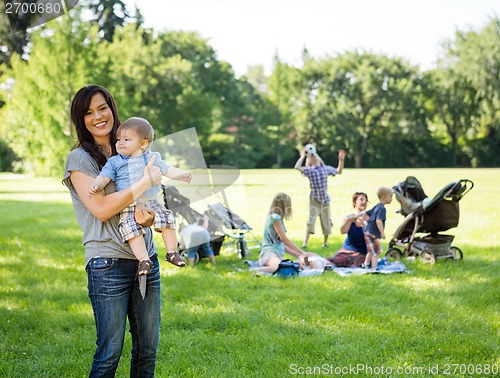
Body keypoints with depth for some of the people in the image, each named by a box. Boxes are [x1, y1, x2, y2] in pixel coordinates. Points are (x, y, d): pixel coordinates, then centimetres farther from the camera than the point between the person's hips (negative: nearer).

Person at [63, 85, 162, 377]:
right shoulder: (79, 158, -3)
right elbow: (101, 209, -14)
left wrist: (149, 216, -9)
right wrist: (147, 182, -14)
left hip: (146, 259, 6)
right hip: (109, 262, -6)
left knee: (148, 349, 10)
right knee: (110, 353, -3)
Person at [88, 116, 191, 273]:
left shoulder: (152, 158, 10)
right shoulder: (114, 162, 6)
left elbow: (167, 170, 17)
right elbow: (104, 177, 0)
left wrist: (182, 174, 3)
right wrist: (96, 185, -21)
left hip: (151, 202, 2)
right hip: (128, 206, -2)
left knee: (166, 219, -14)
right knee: (131, 228, -24)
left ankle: (172, 252, 1)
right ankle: (143, 259, -23)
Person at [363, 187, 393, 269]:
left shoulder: (377, 207, 12)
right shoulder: (382, 208, -17)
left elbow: (366, 213, 20)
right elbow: (378, 220, -29)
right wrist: (382, 232, -30)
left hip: (368, 232, 10)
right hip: (373, 234, -10)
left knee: (371, 251, 22)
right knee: (376, 252, -5)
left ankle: (365, 265, 30)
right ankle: (374, 269, -6)